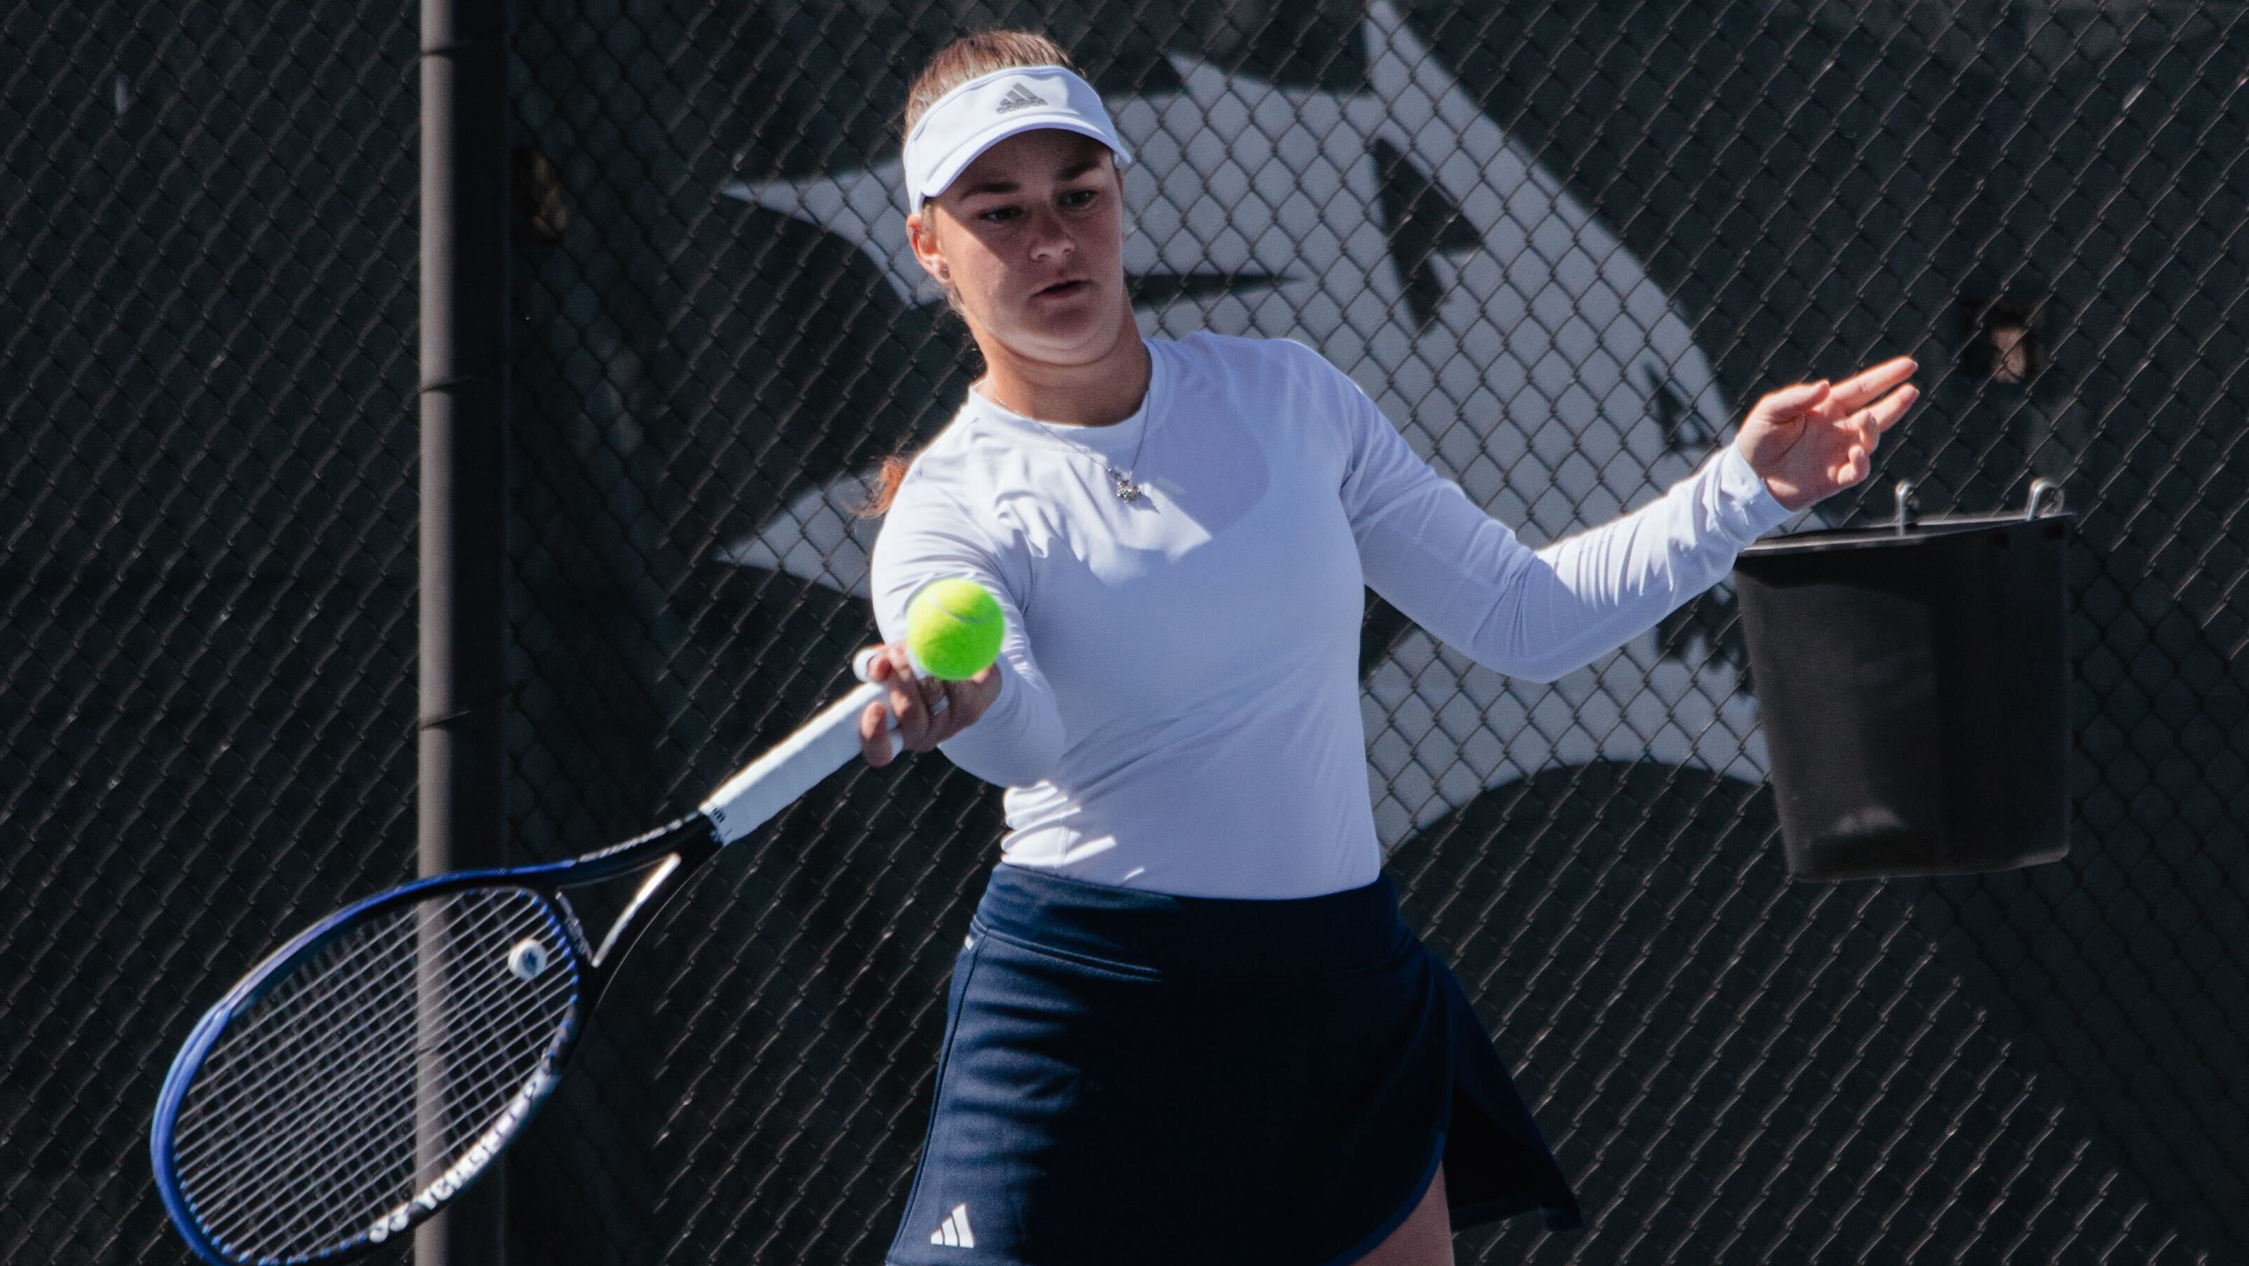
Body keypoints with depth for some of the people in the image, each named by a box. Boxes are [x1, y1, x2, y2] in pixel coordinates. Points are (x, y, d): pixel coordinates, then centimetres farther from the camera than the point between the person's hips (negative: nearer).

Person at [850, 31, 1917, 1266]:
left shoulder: (1286, 396, 7)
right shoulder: (951, 508, -7)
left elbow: (1518, 615, 13)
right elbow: (1017, 736, -29)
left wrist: (1742, 490, 5)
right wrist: (957, 702, -52)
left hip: (1347, 996, 4)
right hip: (1084, 1012, -4)